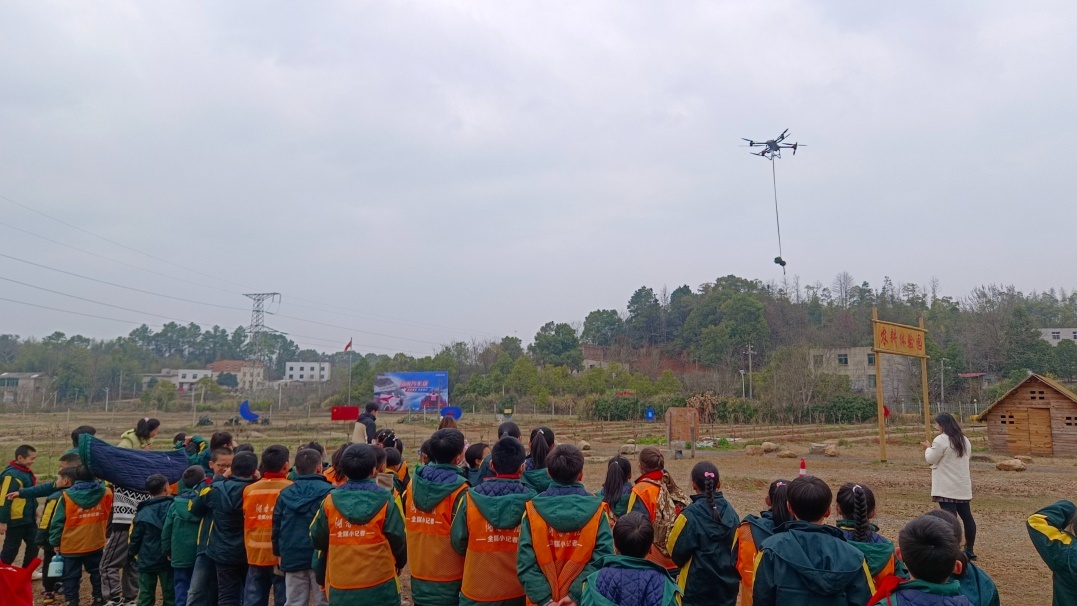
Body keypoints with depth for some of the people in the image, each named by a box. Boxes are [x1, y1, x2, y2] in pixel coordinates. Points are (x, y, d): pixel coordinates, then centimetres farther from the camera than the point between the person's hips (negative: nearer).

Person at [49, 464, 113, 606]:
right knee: (96, 572, 15)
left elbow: (58, 521, -5)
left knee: (71, 575, 9)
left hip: (71, 545, -2)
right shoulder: (104, 493, -6)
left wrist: (55, 542, 4)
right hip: (96, 544, 2)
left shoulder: (67, 496, -9)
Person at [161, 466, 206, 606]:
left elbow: (166, 530, 4)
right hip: (202, 555, -1)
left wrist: (167, 551, 16)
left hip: (180, 555, 1)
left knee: (181, 590, 9)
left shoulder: (176, 504, -2)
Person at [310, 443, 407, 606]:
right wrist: (400, 562, 15)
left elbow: (317, 539, 6)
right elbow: (398, 540, -6)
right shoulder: (385, 501, -10)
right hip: (380, 587, -2)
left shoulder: (330, 501, -3)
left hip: (340, 590, 2)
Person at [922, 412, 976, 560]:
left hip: (947, 488, -8)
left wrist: (928, 448, 10)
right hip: (963, 487, 8)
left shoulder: (941, 440, -15)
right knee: (966, 516, 14)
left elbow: (931, 460, -9)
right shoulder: (964, 440, 11)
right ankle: (970, 550, 23)